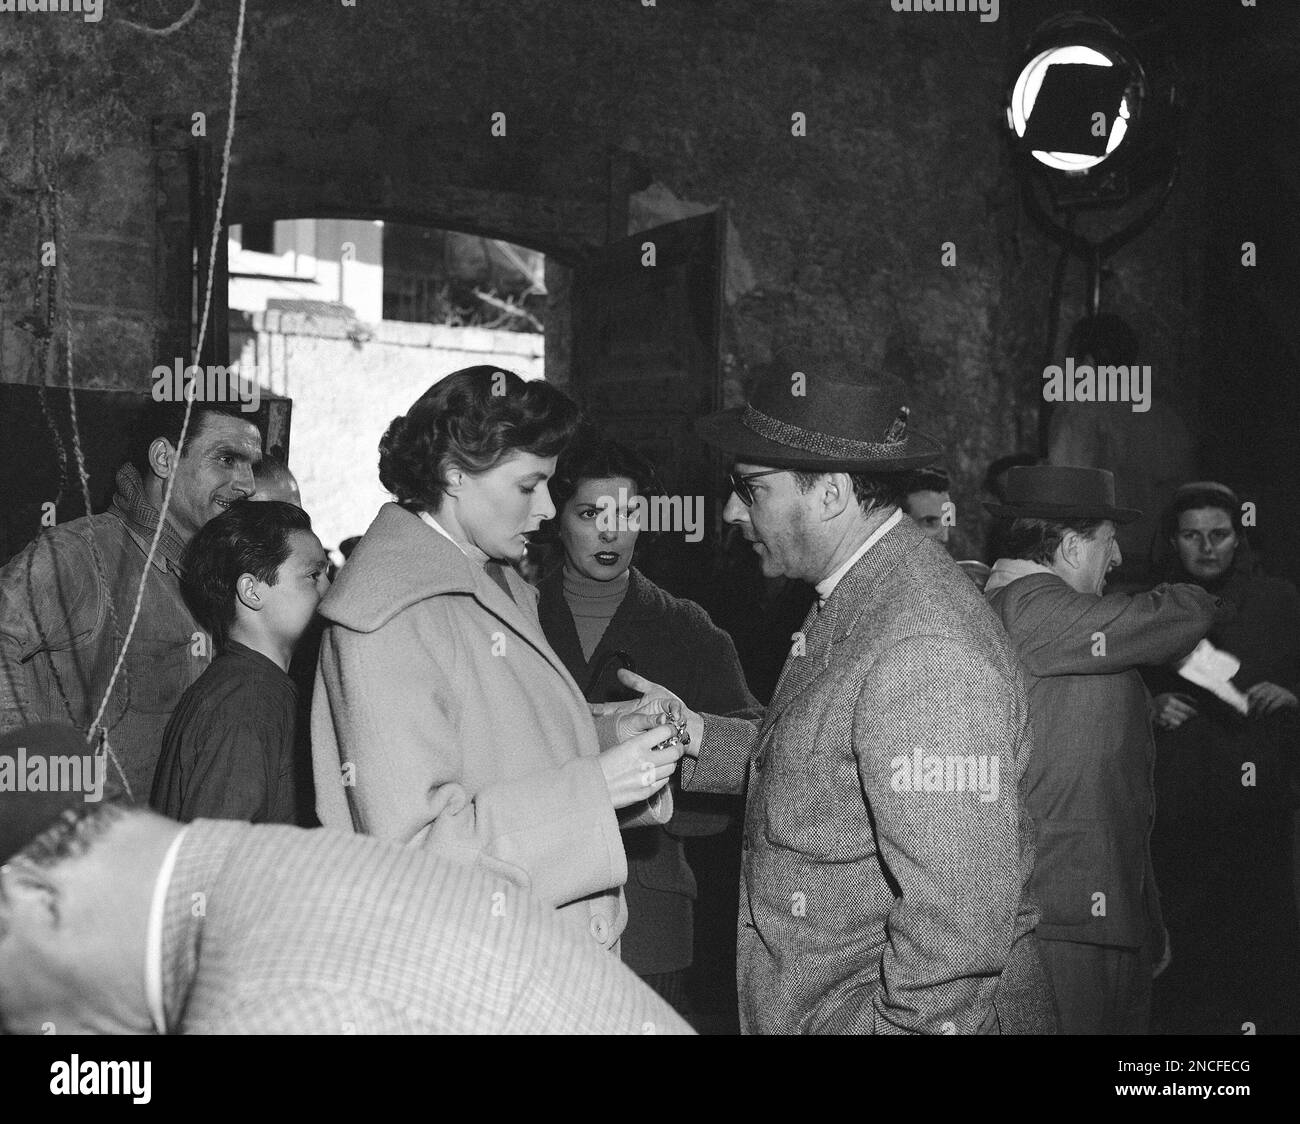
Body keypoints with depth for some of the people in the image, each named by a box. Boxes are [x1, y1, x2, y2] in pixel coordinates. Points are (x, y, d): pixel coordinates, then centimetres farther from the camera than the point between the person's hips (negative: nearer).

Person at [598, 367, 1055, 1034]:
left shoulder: (926, 653, -27)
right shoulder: (851, 600, 5)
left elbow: (959, 919, -28)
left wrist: (896, 1023, -21)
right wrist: (692, 735, 1)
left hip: (905, 1012, -9)